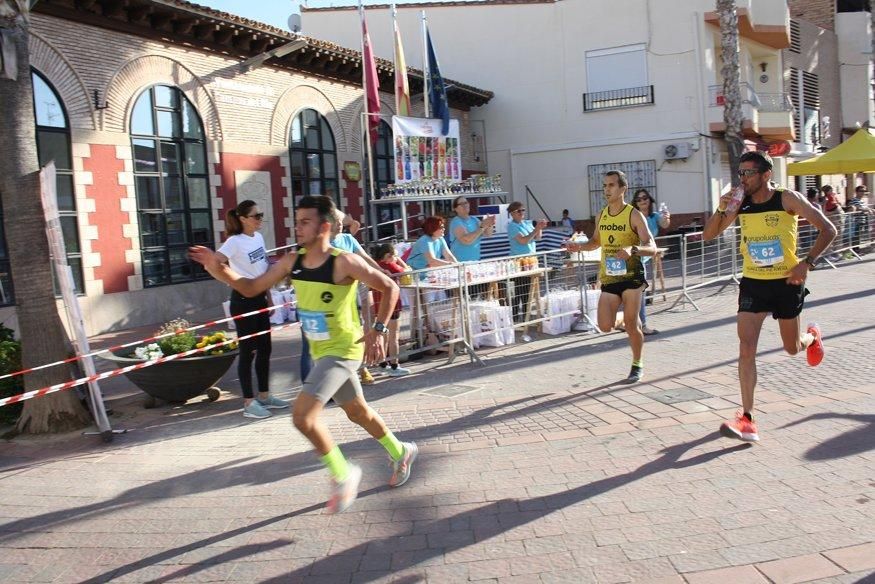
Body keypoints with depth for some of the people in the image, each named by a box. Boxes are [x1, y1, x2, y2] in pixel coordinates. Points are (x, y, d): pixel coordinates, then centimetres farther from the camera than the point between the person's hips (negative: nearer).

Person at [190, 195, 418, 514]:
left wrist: (379, 330, -20)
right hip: (320, 351, 8)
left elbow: (390, 288, -15)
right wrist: (218, 269, -11)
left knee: (302, 414, -19)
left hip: (343, 350, -8)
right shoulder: (291, 262, -2)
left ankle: (343, 476, 2)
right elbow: (251, 288, 4)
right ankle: (401, 452, 45)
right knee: (358, 412, 22)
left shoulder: (344, 263, -21)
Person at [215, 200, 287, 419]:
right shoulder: (235, 242, -15)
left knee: (264, 348, 13)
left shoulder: (258, 237, 8)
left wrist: (268, 296, 17)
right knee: (248, 351, -2)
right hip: (243, 300, -8)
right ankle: (249, 403, 7)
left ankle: (264, 396, 25)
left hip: (259, 298, 8)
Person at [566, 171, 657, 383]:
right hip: (609, 278, 5)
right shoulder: (601, 215, 9)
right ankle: (631, 322, 29)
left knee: (631, 324, -2)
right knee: (605, 327, -4)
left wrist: (633, 249, -33)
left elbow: (652, 247, -13)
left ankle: (637, 366, 18)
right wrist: (580, 247, 4)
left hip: (632, 276, -4)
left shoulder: (634, 215, -7)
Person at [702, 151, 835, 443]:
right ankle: (747, 419, -9)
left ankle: (813, 336, 53)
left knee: (792, 348, 15)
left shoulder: (787, 199, -10)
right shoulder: (740, 204, -1)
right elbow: (708, 235, 4)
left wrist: (807, 263, -18)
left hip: (786, 283, -2)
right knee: (746, 349, -11)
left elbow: (828, 230, -8)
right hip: (753, 284, 2)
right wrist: (721, 210, -13)